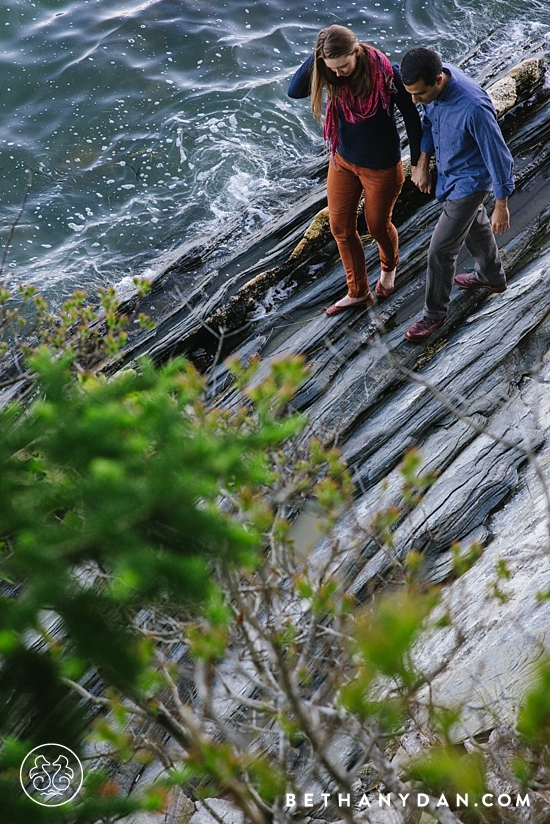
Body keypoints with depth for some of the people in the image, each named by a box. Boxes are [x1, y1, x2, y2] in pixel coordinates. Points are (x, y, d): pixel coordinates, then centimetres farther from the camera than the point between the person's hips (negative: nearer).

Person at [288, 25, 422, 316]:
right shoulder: (332, 75, -14)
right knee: (341, 227, 11)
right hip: (343, 160, 5)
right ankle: (358, 292, 30)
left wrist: (419, 164, -8)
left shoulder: (388, 74, -25)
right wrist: (315, 57, -32)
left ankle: (389, 267, 51)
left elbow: (412, 118, -14)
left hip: (381, 166, -4)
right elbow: (294, 92, -22)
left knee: (378, 226, 16)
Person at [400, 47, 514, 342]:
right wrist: (423, 164, 5)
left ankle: (435, 313, 22)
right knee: (474, 225, 29)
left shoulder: (473, 108, -40)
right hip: (447, 171, 8)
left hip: (469, 180, -8)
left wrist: (501, 206, -19)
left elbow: (498, 156, -28)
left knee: (441, 250, 0)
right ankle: (492, 277, 55)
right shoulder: (431, 83, -17)